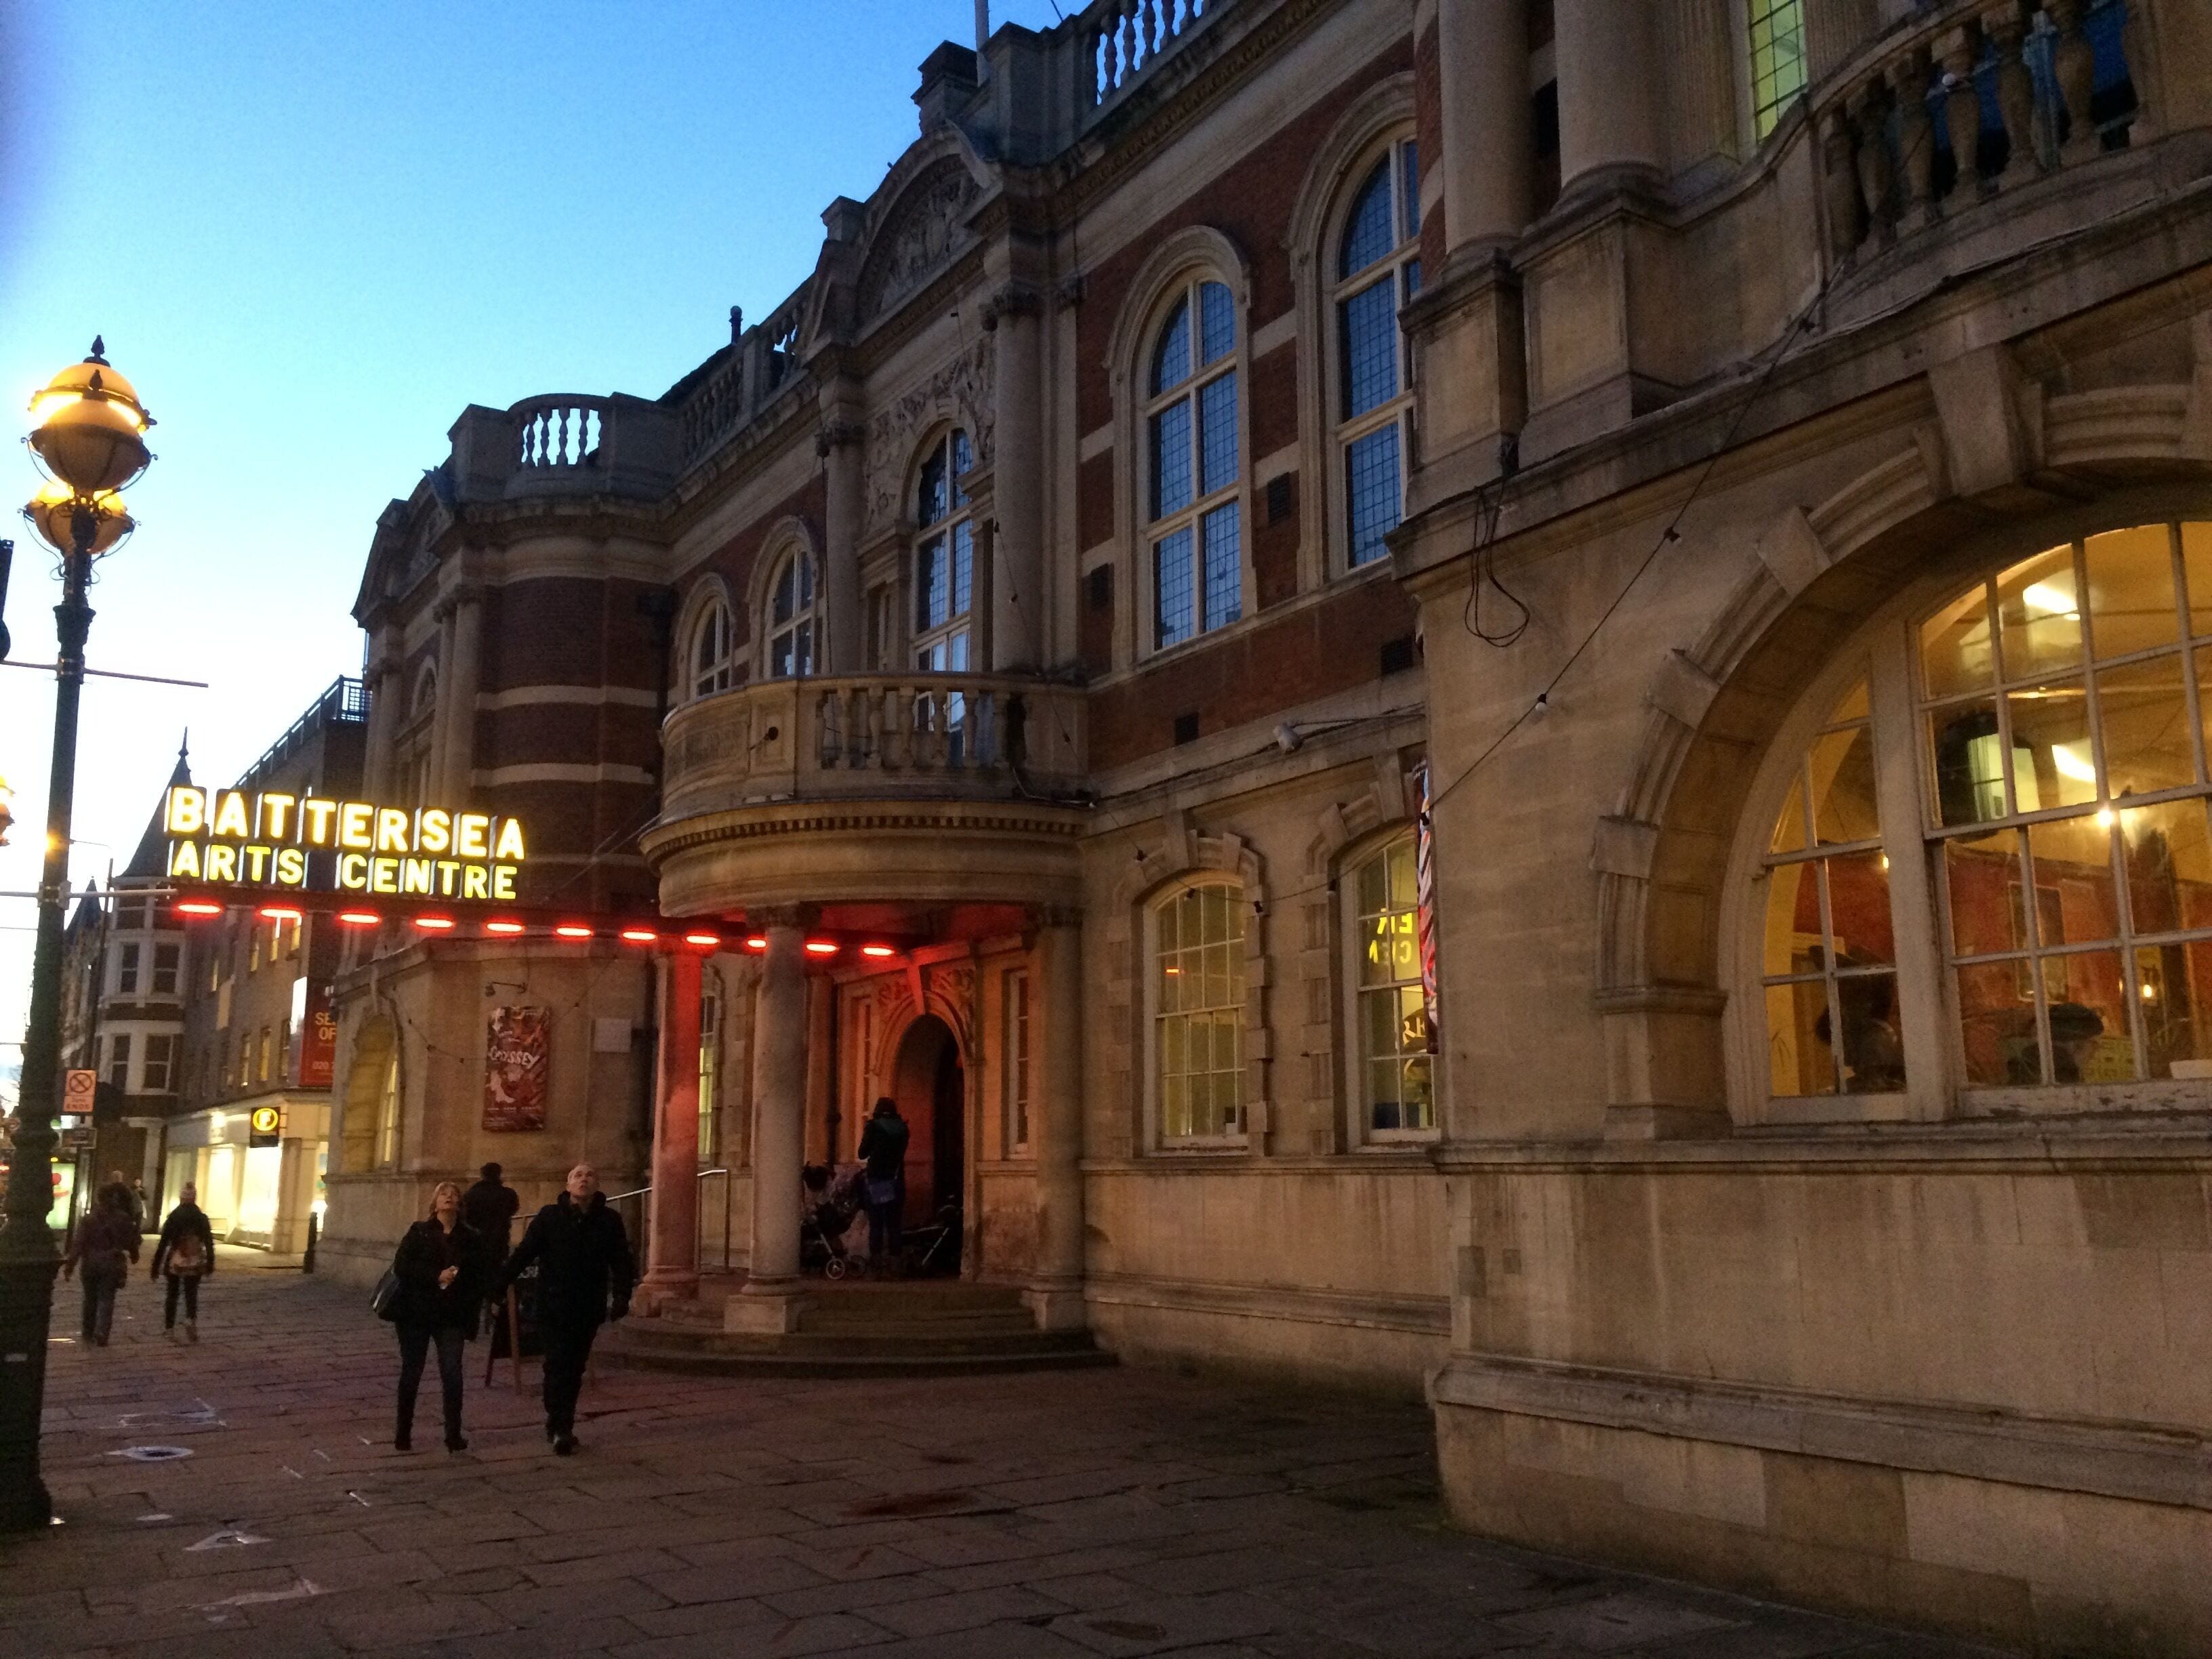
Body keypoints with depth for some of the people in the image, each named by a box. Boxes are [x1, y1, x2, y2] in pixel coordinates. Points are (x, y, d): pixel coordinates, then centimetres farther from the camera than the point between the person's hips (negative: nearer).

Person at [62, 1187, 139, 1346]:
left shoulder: (88, 1218, -5)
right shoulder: (123, 1219, -1)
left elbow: (78, 1243, -10)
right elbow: (131, 1241, 7)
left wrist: (70, 1265, -10)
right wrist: (134, 1256, 25)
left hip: (91, 1264, 1)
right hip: (112, 1264, 0)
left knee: (90, 1299, 15)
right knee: (106, 1300, 1)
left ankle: (89, 1335, 25)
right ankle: (101, 1334, -14)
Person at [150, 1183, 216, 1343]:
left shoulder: (173, 1217, -6)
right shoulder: (202, 1218, -2)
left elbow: (163, 1244, -7)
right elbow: (209, 1244, -2)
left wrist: (156, 1266, -2)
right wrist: (210, 1264, 7)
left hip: (174, 1263, -1)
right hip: (195, 1265, 1)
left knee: (172, 1294, 13)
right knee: (191, 1294, 9)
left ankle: (169, 1329, 16)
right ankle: (191, 1319, -17)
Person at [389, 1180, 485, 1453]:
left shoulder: (472, 1238, 6)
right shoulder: (418, 1233, 4)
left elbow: (481, 1275, 5)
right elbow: (401, 1266, -9)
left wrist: (471, 1306, -7)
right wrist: (437, 1277, -18)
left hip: (452, 1317, 0)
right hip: (416, 1313, 0)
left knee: (452, 1373, -9)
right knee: (411, 1373, 7)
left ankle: (454, 1434, 0)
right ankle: (403, 1433, 19)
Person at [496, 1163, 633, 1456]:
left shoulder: (609, 1221, 2)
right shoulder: (549, 1217, -2)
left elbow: (621, 1262, -1)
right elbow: (522, 1254, -4)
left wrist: (622, 1296, -15)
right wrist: (499, 1288, -11)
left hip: (589, 1308, 2)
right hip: (554, 1307, -2)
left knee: (574, 1368, 11)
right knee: (559, 1365, -9)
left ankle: (559, 1424, 24)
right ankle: (561, 1428, -7)